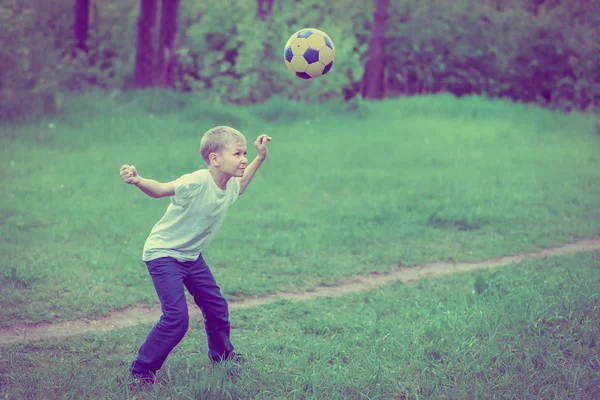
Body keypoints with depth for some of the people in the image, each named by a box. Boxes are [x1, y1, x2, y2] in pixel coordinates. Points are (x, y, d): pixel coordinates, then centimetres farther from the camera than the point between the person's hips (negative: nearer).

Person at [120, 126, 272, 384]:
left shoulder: (229, 186, -3)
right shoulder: (197, 183, -29)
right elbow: (160, 189, -34)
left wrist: (260, 158, 16)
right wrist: (137, 181, -55)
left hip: (191, 256, 9)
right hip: (163, 253, -8)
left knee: (216, 306, 18)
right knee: (176, 318, -18)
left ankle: (221, 354, 45)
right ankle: (140, 370, -4)